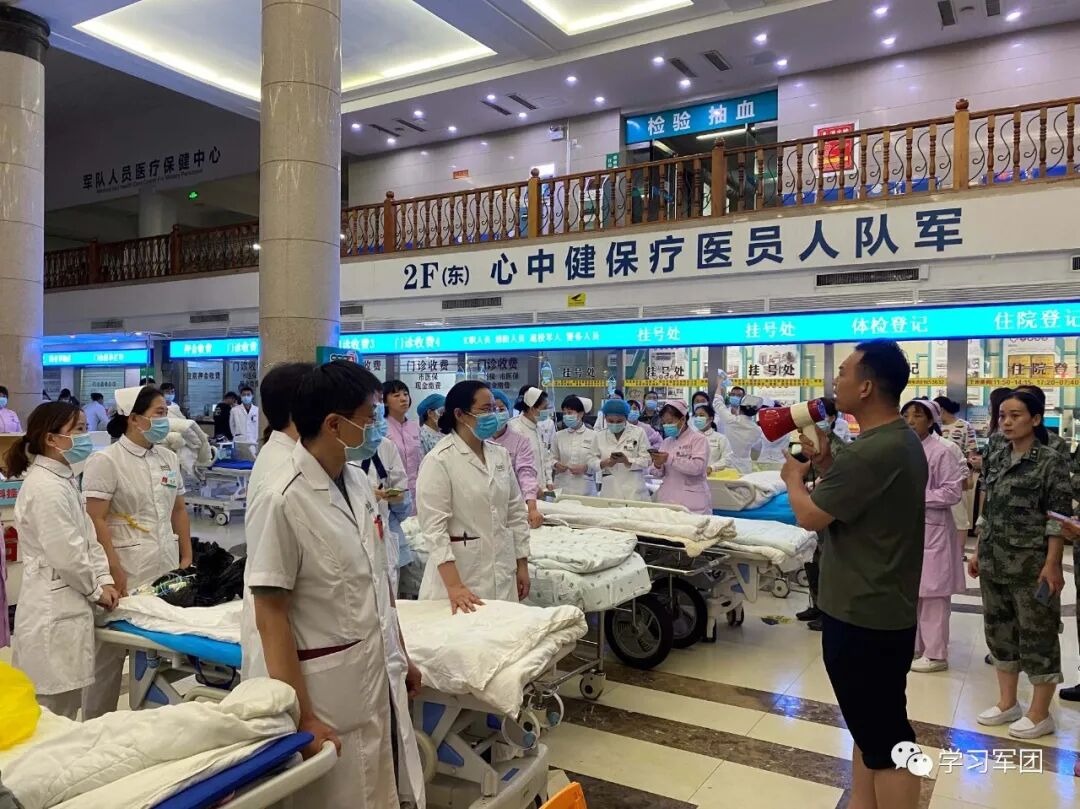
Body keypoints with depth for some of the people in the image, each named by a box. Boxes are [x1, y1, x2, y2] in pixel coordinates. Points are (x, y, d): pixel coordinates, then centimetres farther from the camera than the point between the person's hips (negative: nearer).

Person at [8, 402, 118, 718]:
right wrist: (95, 590, -7)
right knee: (54, 714, 1)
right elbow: (66, 554, -21)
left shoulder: (64, 479, 11)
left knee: (67, 709, 18)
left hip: (66, 605, 10)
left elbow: (88, 538, 15)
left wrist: (104, 580, 5)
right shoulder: (45, 487, -20)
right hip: (53, 611, -10)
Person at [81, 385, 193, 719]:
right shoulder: (105, 461, -7)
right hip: (127, 572, -5)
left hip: (167, 570, 6)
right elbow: (96, 520, -12)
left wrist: (187, 558, 12)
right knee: (110, 654, 4)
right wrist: (114, 572, -16)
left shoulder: (168, 458, 11)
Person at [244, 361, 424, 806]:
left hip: (380, 675, 7)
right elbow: (270, 617, -17)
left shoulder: (358, 480, 3)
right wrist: (302, 717, -16)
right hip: (330, 687, -7)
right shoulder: (283, 502, -19)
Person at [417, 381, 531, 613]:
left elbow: (516, 512, 12)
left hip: (502, 573, 6)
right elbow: (434, 526, -17)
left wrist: (522, 564, 9)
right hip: (460, 571, -5)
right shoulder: (439, 461, -12)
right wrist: (454, 586, -22)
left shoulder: (500, 454, 6)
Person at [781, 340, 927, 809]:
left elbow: (810, 517, -16)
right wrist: (826, 464, 4)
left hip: (863, 617, -11)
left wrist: (794, 477, 2)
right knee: (871, 729, 21)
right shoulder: (902, 440, 8)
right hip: (883, 609, 11)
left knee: (883, 739, 2)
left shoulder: (872, 452, -26)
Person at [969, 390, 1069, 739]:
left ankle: (1040, 713, 18)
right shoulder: (995, 461, 8)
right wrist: (978, 552, 13)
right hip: (994, 563, 6)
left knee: (1037, 634, 4)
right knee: (999, 629, 14)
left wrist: (1052, 564, -17)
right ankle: (1007, 703, 28)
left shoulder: (1051, 461, -9)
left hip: (1031, 564, -6)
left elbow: (1058, 518, -12)